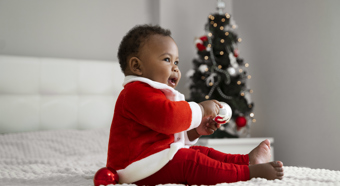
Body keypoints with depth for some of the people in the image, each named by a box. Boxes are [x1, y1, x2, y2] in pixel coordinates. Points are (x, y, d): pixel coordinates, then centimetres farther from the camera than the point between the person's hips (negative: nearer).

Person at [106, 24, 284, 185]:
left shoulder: (153, 92, 22)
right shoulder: (137, 92, -18)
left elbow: (171, 130, 27)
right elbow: (167, 118, -33)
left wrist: (194, 131, 8)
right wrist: (200, 110, -20)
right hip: (139, 166, -12)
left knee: (202, 152, 7)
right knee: (190, 161, -22)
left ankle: (247, 160, 11)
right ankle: (249, 172, -21)